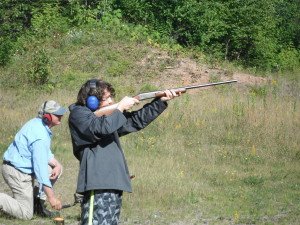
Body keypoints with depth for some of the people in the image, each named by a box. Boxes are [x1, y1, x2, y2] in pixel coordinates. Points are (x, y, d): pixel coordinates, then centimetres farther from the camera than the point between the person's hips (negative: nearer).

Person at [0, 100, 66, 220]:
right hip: (18, 172, -10)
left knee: (56, 167, 12)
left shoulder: (37, 124, 4)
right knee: (26, 214, -6)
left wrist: (56, 164, -2)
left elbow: (45, 153, 18)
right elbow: (40, 166, -29)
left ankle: (39, 202, 14)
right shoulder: (40, 136, -27)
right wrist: (51, 197, -28)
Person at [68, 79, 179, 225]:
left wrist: (161, 101, 14)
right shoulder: (78, 114, -4)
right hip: (98, 185, -9)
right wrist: (120, 108, -9)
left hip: (113, 184, 9)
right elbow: (102, 128, -21)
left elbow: (137, 120, 23)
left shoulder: (107, 114, 21)